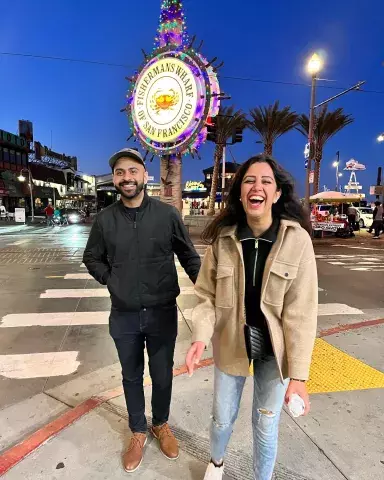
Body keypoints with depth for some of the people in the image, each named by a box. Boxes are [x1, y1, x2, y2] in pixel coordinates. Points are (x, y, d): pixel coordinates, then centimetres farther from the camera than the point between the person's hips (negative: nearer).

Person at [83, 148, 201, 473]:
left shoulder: (167, 214, -8)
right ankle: (138, 432, 44)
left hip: (162, 313, -1)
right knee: (131, 377, 19)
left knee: (162, 375, 17)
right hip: (123, 316, 2)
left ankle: (161, 424, 45)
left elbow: (189, 257, 0)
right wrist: (110, 280, -1)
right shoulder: (105, 219, -3)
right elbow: (92, 258, 12)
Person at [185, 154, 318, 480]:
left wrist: (298, 374, -15)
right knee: (223, 417, 21)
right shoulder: (223, 238, -11)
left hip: (275, 348, -1)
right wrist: (201, 336, -22)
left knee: (266, 425, 16)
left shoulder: (297, 239, -16)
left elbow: (301, 311, -15)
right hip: (231, 343, 2)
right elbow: (207, 295, -6)